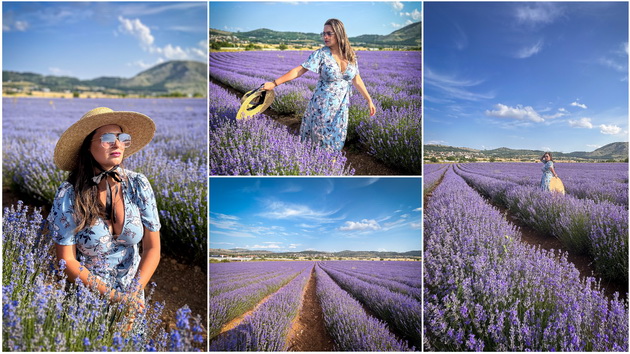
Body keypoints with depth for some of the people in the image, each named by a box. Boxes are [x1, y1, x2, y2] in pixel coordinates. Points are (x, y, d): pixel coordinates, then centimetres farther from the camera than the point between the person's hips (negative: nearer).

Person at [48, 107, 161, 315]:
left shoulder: (138, 185, -9)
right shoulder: (69, 194, -14)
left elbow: (152, 248, -5)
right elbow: (67, 261, -11)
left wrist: (132, 295, -14)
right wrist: (115, 297, -15)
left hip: (132, 290, 1)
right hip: (86, 294, -1)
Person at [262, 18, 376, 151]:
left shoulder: (351, 55, 0)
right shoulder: (321, 54, -11)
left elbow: (357, 80, 10)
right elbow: (299, 70, -15)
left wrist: (369, 100, 12)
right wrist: (274, 83, -22)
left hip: (341, 108, 3)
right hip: (322, 107, -3)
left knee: (336, 142, 10)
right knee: (319, 140, 6)